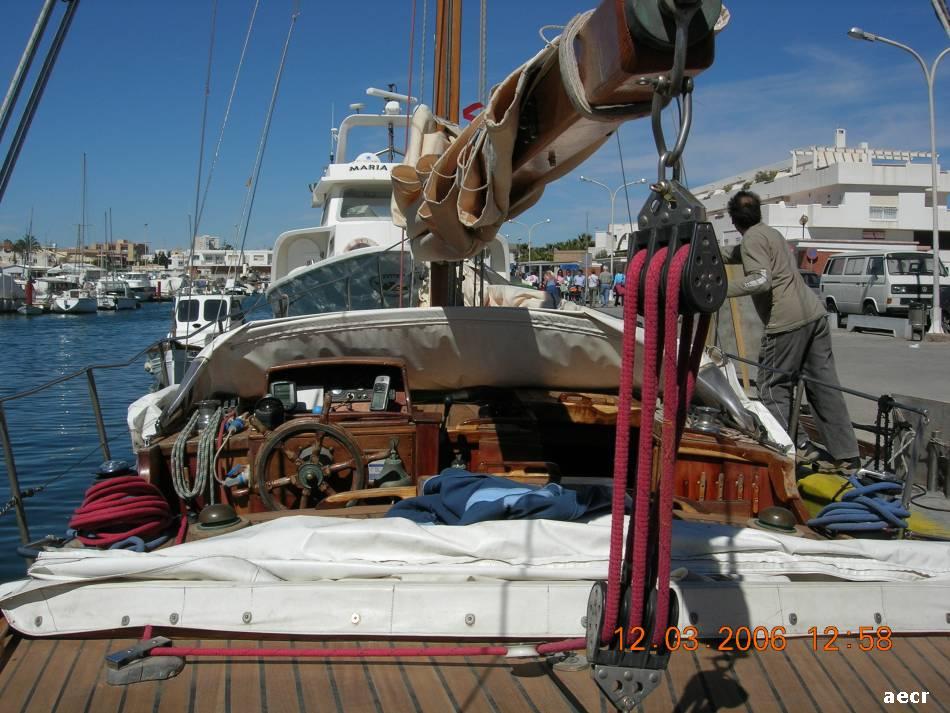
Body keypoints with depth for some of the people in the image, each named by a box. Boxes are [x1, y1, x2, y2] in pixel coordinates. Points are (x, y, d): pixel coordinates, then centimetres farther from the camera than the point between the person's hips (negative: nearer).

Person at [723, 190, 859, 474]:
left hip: (787, 321, -8)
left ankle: (796, 447, -2)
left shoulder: (752, 238, -4)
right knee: (824, 385, 8)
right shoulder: (770, 232, 23)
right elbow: (739, 255, 41)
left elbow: (761, 280, -17)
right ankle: (846, 456, 9)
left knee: (773, 385, 3)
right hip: (814, 312, 8)